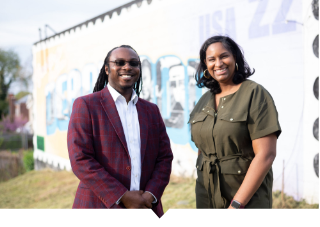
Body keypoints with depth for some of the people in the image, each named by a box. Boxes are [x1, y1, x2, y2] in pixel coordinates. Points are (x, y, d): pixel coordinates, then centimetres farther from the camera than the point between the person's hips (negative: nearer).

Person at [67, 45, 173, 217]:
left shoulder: (152, 111, 12)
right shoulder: (85, 105, -2)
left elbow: (164, 157, 9)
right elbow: (80, 160, -10)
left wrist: (150, 195, -7)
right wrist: (123, 197, -14)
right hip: (101, 208, -3)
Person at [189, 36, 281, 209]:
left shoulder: (254, 93, -10)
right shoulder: (204, 101, 6)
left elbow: (266, 154, -17)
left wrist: (236, 205, -20)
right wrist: (201, 198, 8)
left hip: (247, 197, -5)